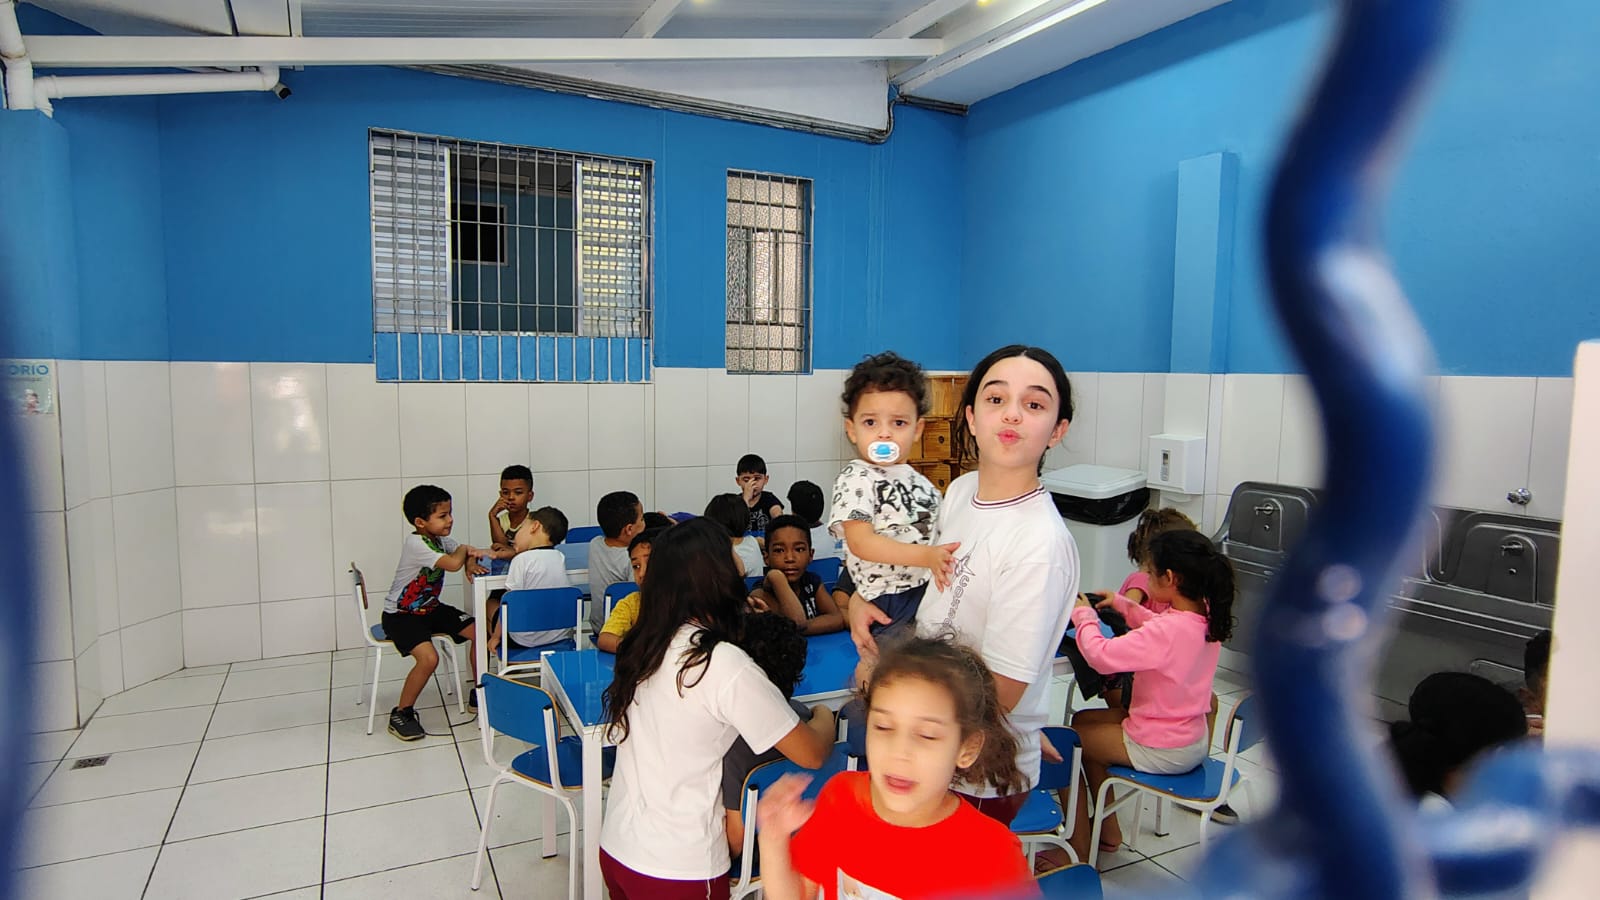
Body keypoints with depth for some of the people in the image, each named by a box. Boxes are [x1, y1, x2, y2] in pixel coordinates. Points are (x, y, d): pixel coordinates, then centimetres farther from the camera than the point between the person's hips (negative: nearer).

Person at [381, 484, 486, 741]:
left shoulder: (439, 539, 0)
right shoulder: (415, 543, -26)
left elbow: (466, 555, 8)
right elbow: (453, 563, -37)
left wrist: (471, 563, -18)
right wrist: (463, 550, -14)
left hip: (430, 608, 9)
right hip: (401, 614, -8)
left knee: (481, 632, -1)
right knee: (428, 658, -29)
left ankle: (479, 694, 17)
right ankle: (401, 715, -6)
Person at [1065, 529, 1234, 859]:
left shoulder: (1167, 632, -33)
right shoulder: (1206, 618, -5)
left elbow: (1101, 655, -32)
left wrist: (1083, 615, -15)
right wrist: (1121, 604, 12)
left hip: (1161, 751, -9)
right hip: (1194, 740, 9)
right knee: (1083, 721, 22)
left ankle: (1079, 849, 15)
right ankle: (1108, 830, 31)